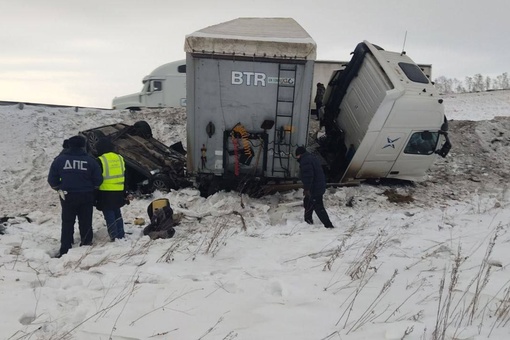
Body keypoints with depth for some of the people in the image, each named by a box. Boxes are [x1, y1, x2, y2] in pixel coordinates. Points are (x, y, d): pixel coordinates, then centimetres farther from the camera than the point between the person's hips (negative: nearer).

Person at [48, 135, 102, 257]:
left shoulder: (60, 159, -2)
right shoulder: (90, 160, -5)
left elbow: (52, 179, -1)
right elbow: (98, 180, -4)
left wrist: (59, 189, 15)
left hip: (67, 196, 1)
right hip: (86, 197, -1)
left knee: (67, 223, 11)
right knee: (86, 223, 11)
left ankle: (65, 250, 12)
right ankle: (86, 246, 18)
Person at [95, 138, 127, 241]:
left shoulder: (100, 160, -10)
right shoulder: (120, 158, 7)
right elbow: (125, 177, 13)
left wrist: (96, 196, 0)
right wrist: (125, 193, 20)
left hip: (106, 192, -6)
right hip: (119, 192, 6)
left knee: (109, 215, 1)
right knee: (117, 213, 17)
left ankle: (115, 238, 2)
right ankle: (121, 235, 22)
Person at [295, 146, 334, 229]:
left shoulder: (305, 161, -17)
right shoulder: (313, 158, 17)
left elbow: (308, 176, -27)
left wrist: (306, 188, -24)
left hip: (314, 189, -11)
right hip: (320, 187, 11)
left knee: (318, 207, -6)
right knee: (307, 202, 24)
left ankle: (328, 225, -4)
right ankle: (308, 220, 36)